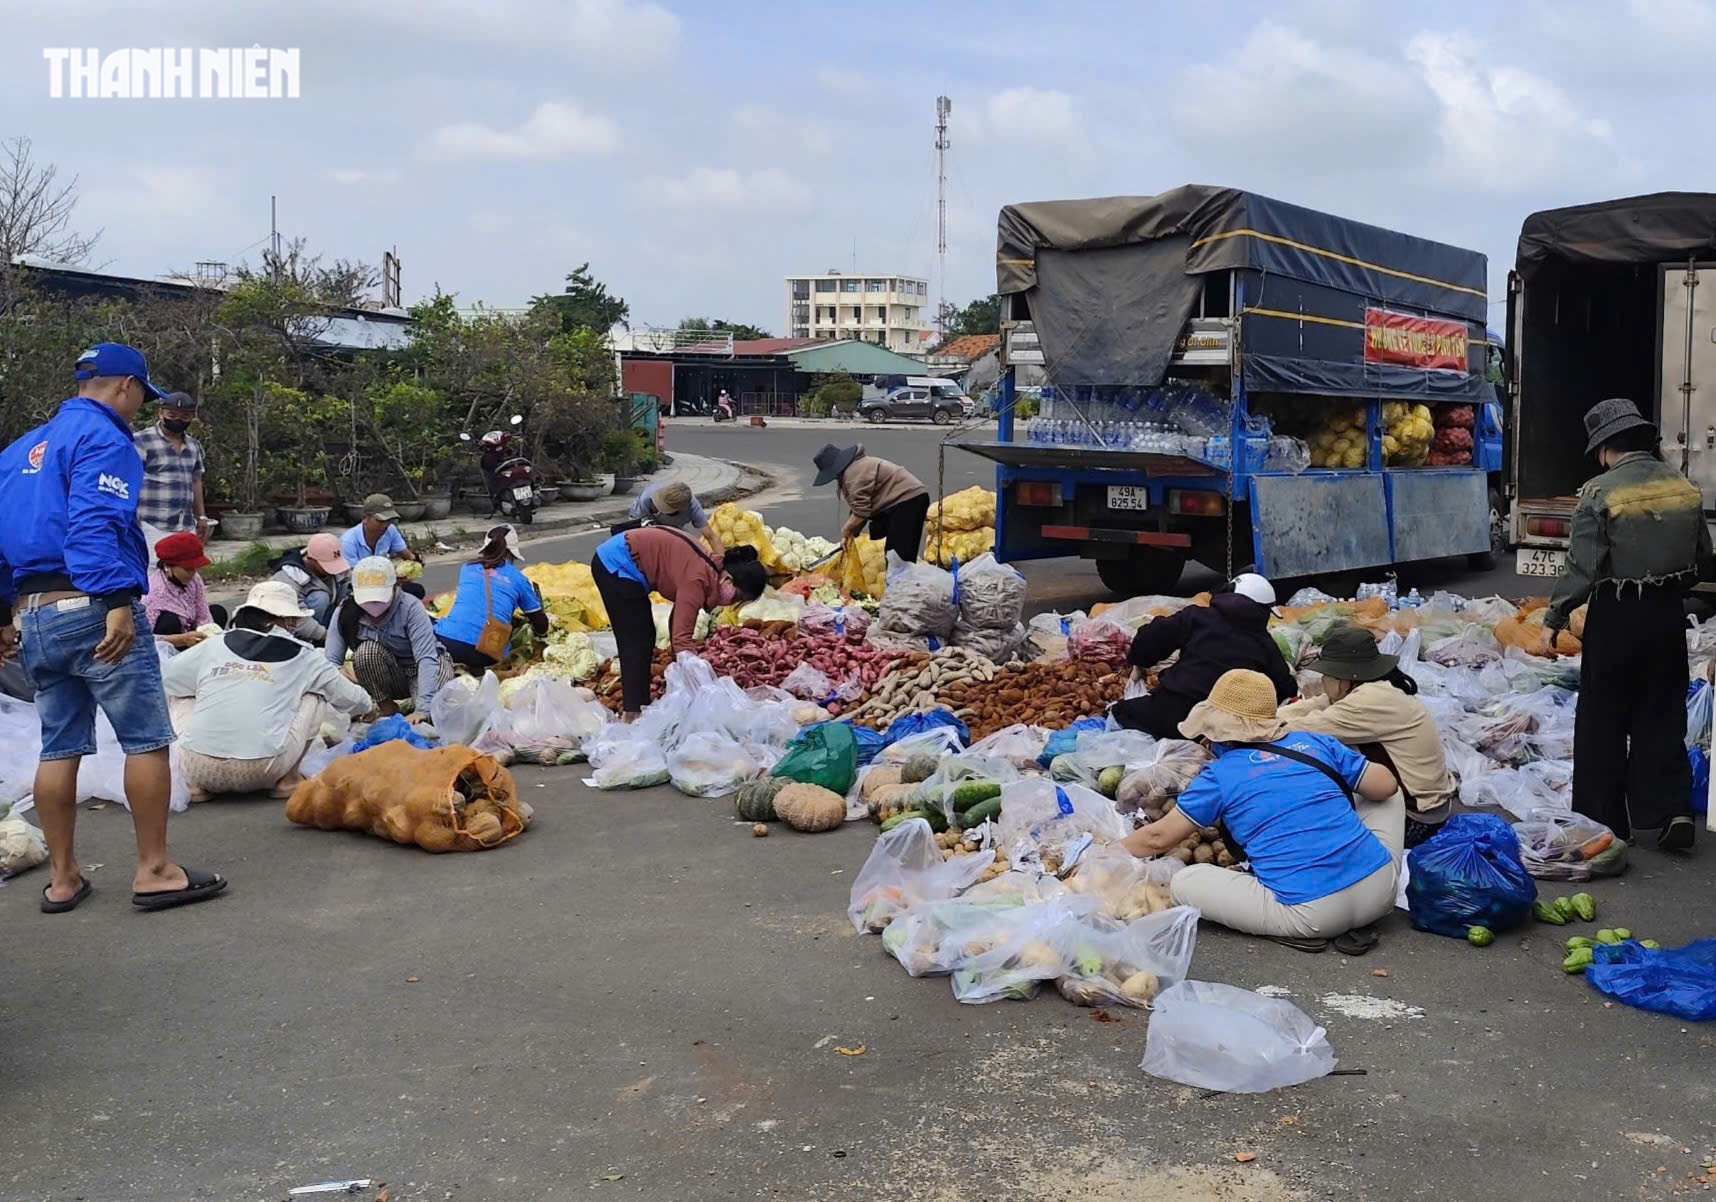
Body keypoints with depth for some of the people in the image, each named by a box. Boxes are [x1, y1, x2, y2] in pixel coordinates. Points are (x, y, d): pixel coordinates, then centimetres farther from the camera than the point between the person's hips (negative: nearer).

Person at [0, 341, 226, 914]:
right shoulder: (103, 438, -5)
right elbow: (95, 525, -20)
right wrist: (118, 601, -27)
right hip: (90, 609, -9)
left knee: (59, 747, 13)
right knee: (148, 738, -3)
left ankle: (62, 878, 17)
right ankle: (154, 870, -2)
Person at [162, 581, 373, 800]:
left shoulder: (212, 647, 13)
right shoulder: (302, 656, 10)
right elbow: (352, 700, 19)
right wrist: (366, 704, 44)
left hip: (198, 769, 2)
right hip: (260, 772, -2)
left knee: (180, 696, 31)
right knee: (316, 696, 18)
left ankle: (194, 784, 17)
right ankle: (287, 780, 17)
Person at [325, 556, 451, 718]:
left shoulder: (410, 608, -26)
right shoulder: (345, 612, -16)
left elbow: (426, 658, -33)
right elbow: (331, 661, -17)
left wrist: (423, 709, -44)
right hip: (388, 679, 3)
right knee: (367, 650, -29)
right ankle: (386, 707, -8)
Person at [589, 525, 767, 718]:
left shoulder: (711, 570, 2)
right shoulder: (698, 581, -26)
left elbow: (678, 627, 7)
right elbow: (681, 638, -30)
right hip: (617, 564, -10)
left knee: (644, 638, 14)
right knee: (638, 641, -8)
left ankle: (639, 706, 19)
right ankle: (633, 714, -7)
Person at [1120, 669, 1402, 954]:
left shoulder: (1219, 775, 3)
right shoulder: (1315, 742, 10)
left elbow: (1158, 838, 8)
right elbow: (1386, 785, 13)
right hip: (1381, 890, 4)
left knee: (1182, 882, 7)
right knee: (1389, 796, 33)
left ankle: (1298, 932, 1)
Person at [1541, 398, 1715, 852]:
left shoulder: (1601, 493, -16)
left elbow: (1581, 567, -18)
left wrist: (1554, 619, -9)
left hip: (1616, 616, -5)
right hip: (1669, 613, 5)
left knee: (1603, 721, 7)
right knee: (1662, 716, 15)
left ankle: (1603, 820, 14)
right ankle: (1671, 810, 6)